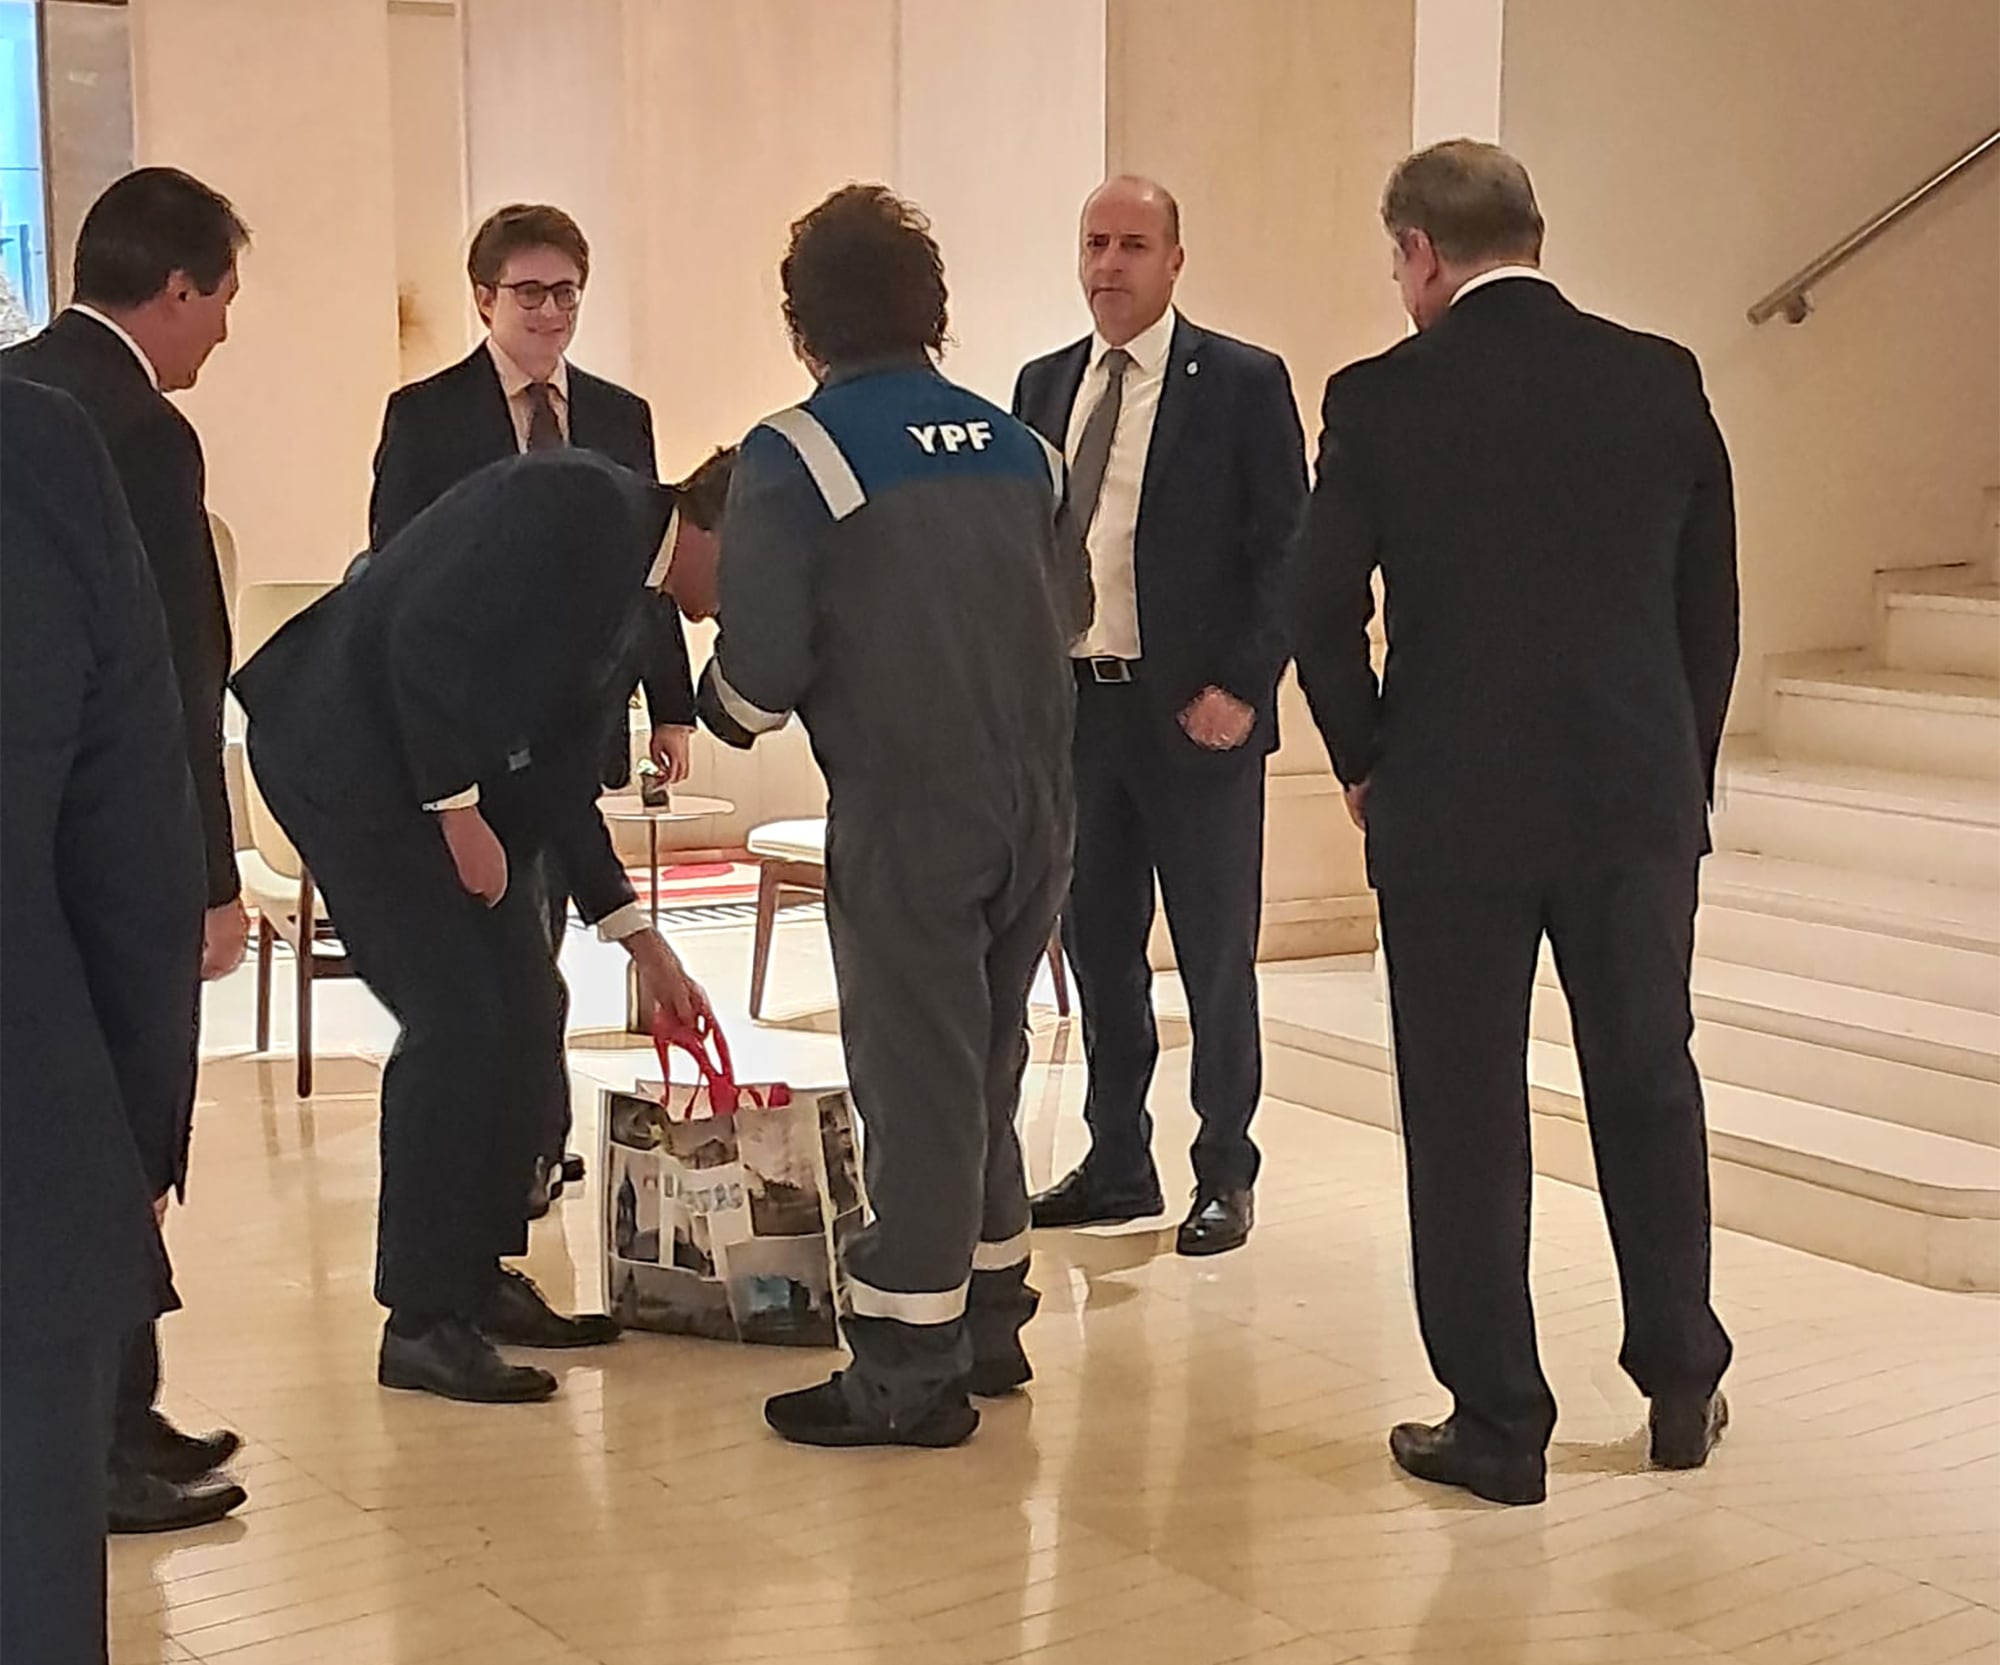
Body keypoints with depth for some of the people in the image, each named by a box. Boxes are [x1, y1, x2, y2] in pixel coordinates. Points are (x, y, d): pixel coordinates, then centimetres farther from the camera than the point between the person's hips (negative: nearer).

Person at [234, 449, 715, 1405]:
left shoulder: (620, 575, 13)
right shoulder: (577, 502, -16)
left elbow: (559, 775, 15)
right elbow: (424, 635, -25)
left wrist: (641, 943, 15)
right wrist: (459, 810, -20)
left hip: (448, 771, 10)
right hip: (351, 755, -10)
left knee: (523, 1016, 8)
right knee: (453, 1022, -11)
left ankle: (477, 1276, 20)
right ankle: (421, 1323, -2)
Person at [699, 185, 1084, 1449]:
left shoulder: (795, 456, -9)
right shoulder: (1016, 447, 8)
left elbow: (761, 666, -13)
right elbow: (1070, 611, 16)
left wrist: (728, 708, 8)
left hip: (906, 810, -6)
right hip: (1038, 803, 6)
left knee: (915, 1080, 1)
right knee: (985, 1067, 19)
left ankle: (907, 1375, 8)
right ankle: (988, 1322, 30)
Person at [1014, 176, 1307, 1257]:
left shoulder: (1242, 383, -4)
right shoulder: (1044, 387, 11)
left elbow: (1285, 552, -7)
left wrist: (1239, 687, -14)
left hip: (1195, 713, -5)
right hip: (1071, 709, 5)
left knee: (1216, 956, 4)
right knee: (1097, 946, 12)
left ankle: (1224, 1176, 17)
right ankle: (1117, 1166, 25)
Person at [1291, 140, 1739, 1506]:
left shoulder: (1381, 400, -7)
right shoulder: (1661, 380, 0)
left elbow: (1324, 613, -6)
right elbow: (1713, 605, 5)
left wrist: (1367, 765, 9)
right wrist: (1685, 776, 15)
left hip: (1451, 808, -3)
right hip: (1639, 799, 3)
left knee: (1466, 1114, 7)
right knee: (1649, 1087, 17)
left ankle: (1497, 1427, 13)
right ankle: (1683, 1386, 28)